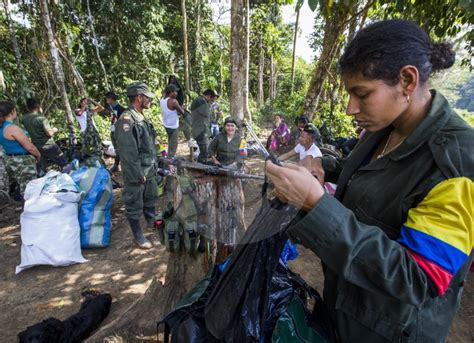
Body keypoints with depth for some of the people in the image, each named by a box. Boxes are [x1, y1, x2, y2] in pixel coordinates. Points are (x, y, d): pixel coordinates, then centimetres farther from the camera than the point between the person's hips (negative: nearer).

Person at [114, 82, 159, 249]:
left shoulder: (142, 118, 9)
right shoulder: (126, 120, -20)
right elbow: (127, 152, -23)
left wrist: (155, 165, 14)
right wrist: (138, 176, -20)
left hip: (150, 171, 9)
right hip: (136, 174, -9)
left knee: (150, 200, 23)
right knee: (134, 206, 8)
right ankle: (139, 236, 22)